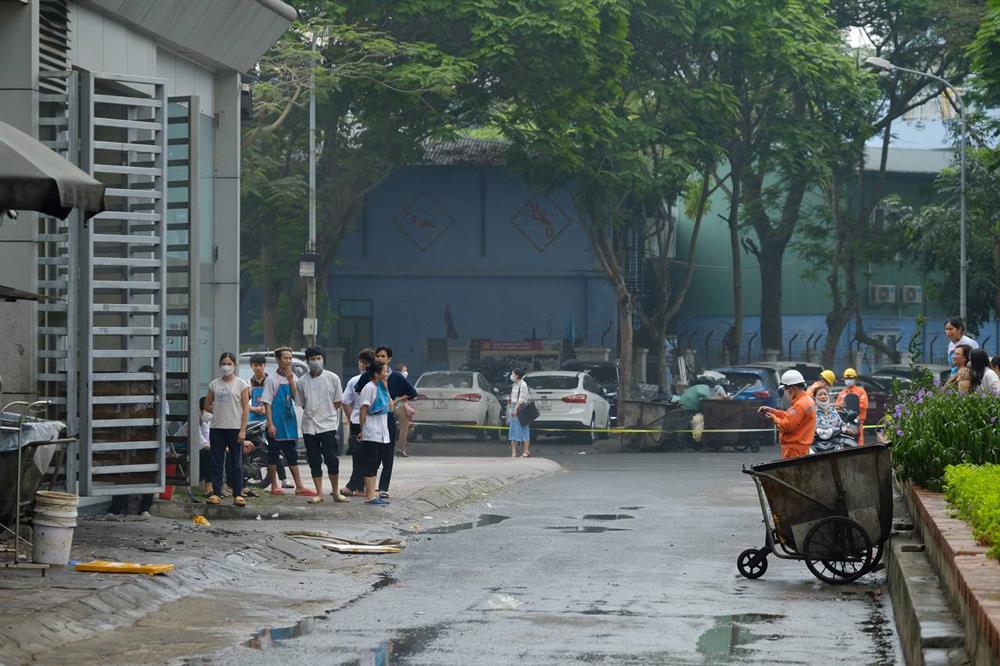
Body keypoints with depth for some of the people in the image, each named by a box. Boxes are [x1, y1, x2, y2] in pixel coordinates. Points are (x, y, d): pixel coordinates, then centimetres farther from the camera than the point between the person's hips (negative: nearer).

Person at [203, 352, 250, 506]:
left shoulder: (241, 384, -1)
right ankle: (216, 493, 6)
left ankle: (238, 495, 2)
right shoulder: (214, 384, 9)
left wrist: (242, 430, -10)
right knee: (216, 463, 3)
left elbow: (246, 408, -4)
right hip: (217, 428, 3)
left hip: (235, 428, -3)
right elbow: (207, 405, 16)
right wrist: (219, 412, 1)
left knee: (236, 463, -1)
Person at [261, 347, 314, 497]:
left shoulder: (292, 378, 10)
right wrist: (270, 424, -15)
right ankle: (274, 486, 8)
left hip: (289, 421, 5)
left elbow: (296, 398, 0)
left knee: (292, 455, 7)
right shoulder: (272, 380, -6)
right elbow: (267, 403, -9)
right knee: (273, 454, 1)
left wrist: (291, 381, -10)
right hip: (276, 423, -5)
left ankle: (299, 486, 6)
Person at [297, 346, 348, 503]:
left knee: (332, 460, -6)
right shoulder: (302, 381, 5)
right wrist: (312, 414, 3)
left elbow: (338, 401, 6)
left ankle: (336, 493, 4)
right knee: (314, 461, 4)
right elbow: (302, 404, 14)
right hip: (309, 427, 2)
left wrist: (325, 414, 0)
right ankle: (319, 494, 9)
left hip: (328, 425, -2)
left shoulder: (332, 378, 1)